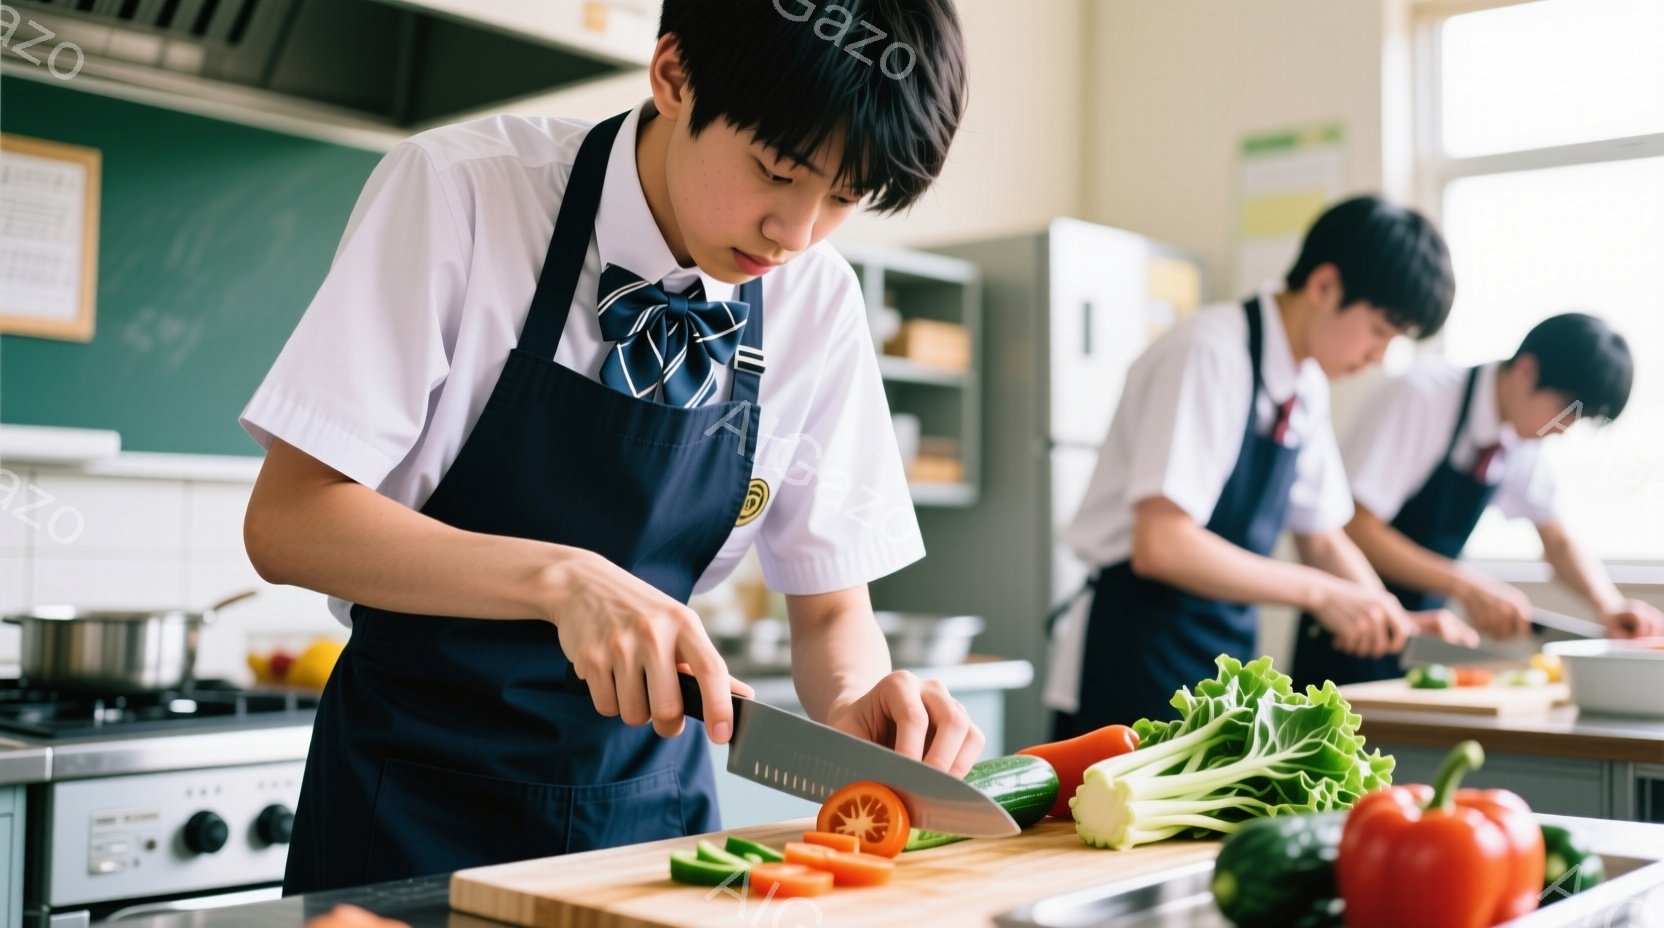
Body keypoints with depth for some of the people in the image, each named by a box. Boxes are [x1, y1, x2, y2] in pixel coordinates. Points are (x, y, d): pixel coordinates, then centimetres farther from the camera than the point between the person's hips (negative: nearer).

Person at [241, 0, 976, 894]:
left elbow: (831, 610, -1)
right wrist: (561, 578, -32)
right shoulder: (456, 191, -18)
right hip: (415, 797, -3)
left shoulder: (820, 305, -7)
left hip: (648, 802, 3)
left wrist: (857, 700, -23)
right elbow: (286, 521, -19)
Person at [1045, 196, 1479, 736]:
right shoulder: (1210, 356, -17)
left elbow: (1320, 537, 18)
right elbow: (1161, 545, -25)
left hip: (1228, 655, 8)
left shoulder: (1309, 387, 7)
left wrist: (1395, 622, 3)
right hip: (1136, 670, -8)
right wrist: (1320, 593, -20)